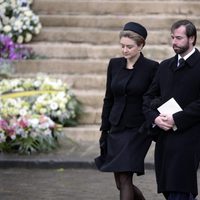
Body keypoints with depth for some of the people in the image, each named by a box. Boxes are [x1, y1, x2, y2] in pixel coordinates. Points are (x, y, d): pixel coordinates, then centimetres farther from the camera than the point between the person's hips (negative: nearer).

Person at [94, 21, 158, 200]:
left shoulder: (151, 68, -7)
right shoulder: (114, 64, 7)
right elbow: (109, 98, 12)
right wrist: (104, 129, 10)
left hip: (138, 131, -6)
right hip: (116, 130, 6)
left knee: (124, 178, -15)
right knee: (121, 182, 9)